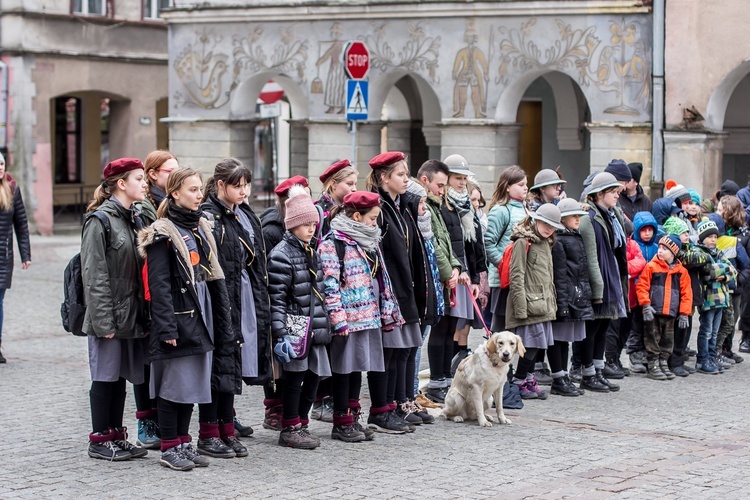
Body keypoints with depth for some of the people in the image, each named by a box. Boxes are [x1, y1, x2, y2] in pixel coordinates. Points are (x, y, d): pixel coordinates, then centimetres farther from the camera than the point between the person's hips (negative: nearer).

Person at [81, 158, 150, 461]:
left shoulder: (134, 220, 14)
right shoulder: (100, 220, -11)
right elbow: (94, 275, -15)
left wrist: (144, 316, 11)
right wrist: (103, 320, -19)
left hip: (131, 316, 7)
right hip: (109, 316, -7)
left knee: (120, 377, 12)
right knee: (105, 377, 1)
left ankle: (116, 436, 20)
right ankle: (100, 440, 10)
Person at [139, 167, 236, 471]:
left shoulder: (202, 228, 15)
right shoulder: (163, 234, -9)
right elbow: (158, 284, -14)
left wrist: (221, 318, 14)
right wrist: (166, 327, -19)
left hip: (200, 314, 8)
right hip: (177, 315, -8)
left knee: (193, 381, 10)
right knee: (173, 382, -2)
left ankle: (183, 442, 19)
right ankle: (170, 448, 5)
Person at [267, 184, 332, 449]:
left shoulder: (311, 252, 15)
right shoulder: (281, 255, -13)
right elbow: (277, 298, -16)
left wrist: (324, 323, 21)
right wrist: (281, 332, -21)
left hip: (314, 328, 8)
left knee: (313, 375, 10)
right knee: (294, 377, -1)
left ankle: (301, 424, 21)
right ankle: (290, 429, 8)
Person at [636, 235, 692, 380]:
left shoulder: (681, 271, 7)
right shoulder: (651, 267, -1)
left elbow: (686, 292, 8)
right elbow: (641, 286, -4)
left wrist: (684, 313, 2)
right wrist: (646, 305, -13)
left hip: (670, 313, 3)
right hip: (653, 312, -3)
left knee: (667, 341, 11)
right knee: (653, 339, 0)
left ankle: (663, 363, 22)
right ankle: (652, 366, 6)